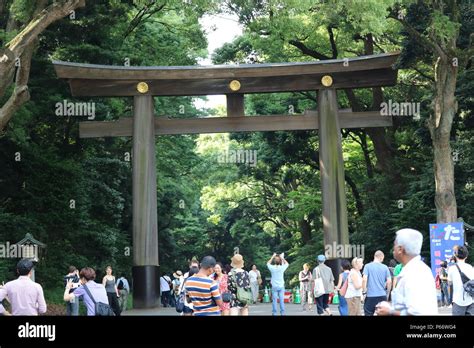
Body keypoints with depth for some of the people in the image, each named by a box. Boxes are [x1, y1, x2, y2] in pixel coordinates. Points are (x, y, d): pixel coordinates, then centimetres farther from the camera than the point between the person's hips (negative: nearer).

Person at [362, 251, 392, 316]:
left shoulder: (367, 266, -2)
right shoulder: (385, 267, 3)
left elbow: (364, 279, -11)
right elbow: (389, 281, 0)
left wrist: (364, 290, 1)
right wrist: (387, 289, 18)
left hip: (370, 296, -2)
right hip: (382, 295, 2)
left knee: (368, 314, 3)